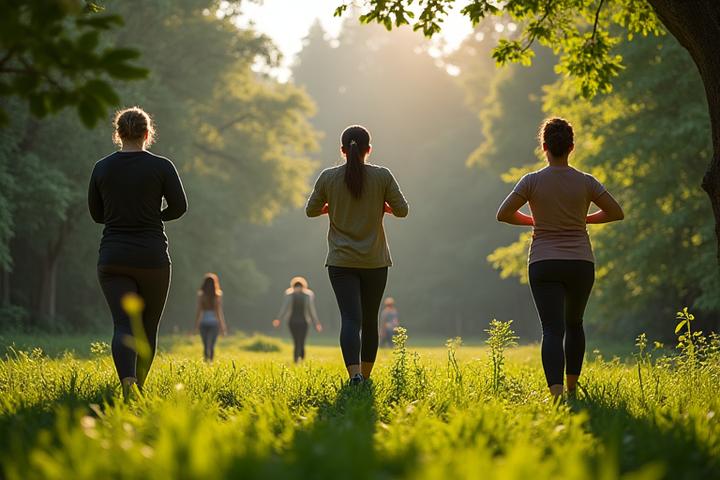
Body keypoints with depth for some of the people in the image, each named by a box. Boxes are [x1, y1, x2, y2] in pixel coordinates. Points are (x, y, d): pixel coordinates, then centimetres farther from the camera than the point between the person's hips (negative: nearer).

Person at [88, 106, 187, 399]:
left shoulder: (102, 168, 3)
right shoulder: (161, 166, -4)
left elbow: (97, 213, 10)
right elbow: (178, 207, -2)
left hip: (113, 258, 1)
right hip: (152, 258, -1)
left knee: (123, 326, -6)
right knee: (148, 327, 16)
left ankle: (127, 382, -31)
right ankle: (138, 388, 23)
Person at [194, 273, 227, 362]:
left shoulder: (201, 295, -3)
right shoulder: (218, 296, -6)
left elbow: (199, 311, -3)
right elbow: (219, 312, -4)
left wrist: (196, 325, 4)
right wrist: (223, 326, 4)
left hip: (203, 323, 1)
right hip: (213, 322, -1)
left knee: (205, 346, 11)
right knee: (211, 346, 0)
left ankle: (206, 362, 4)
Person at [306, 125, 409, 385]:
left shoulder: (328, 177, -2)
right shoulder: (382, 176, -4)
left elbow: (311, 210, 5)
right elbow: (402, 210, -2)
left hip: (341, 262, -1)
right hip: (375, 262, 1)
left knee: (350, 319, -8)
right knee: (369, 320, 15)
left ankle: (355, 374, -28)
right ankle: (366, 376, 23)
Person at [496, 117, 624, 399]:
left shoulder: (532, 181, -5)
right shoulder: (585, 182, -3)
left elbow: (503, 214, -7)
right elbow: (616, 213, 1)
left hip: (544, 265, -2)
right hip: (580, 264, 2)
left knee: (552, 329, -7)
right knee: (574, 324, 24)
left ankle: (557, 395, -26)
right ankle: (572, 389, 27)